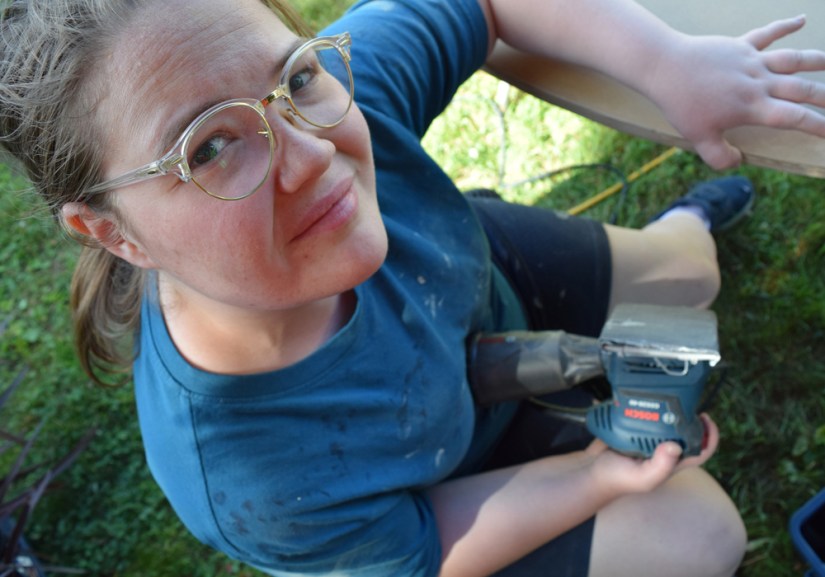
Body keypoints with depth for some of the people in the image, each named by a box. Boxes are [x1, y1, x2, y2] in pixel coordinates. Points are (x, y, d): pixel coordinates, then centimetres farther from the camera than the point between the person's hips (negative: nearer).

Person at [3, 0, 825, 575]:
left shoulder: (351, 84, -38)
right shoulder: (246, 494, -44)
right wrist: (603, 475, -22)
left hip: (485, 277, 4)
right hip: (429, 481, -3)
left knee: (689, 272, 21)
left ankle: (676, 222, 60)